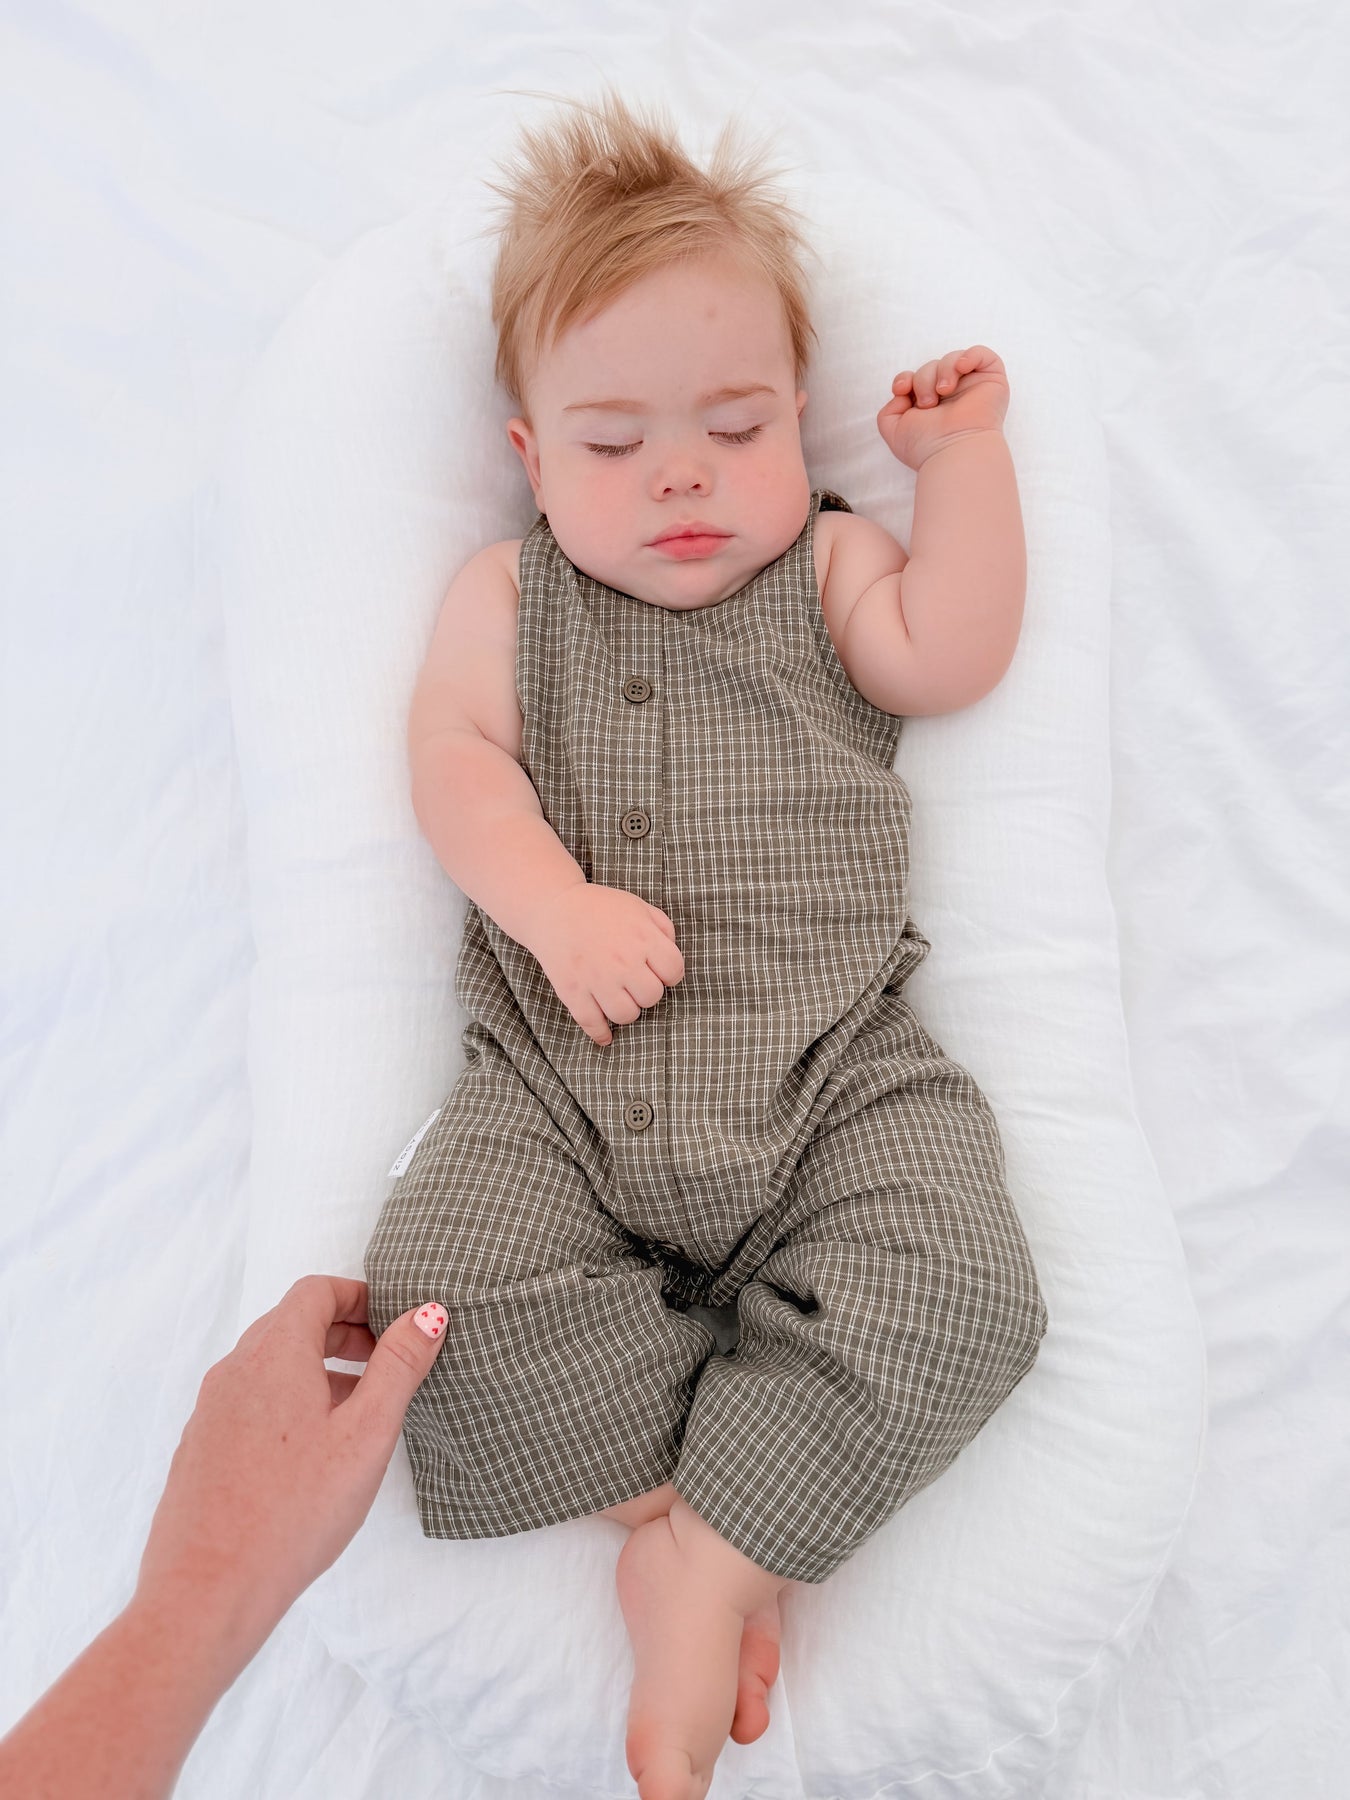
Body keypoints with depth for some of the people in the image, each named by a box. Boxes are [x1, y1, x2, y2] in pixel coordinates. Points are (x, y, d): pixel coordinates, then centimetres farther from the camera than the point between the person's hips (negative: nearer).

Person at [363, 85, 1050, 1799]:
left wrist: (962, 449, 6)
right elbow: (456, 763, 2)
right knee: (438, 1301, -20)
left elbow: (950, 655, -1)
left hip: (831, 1065, 0)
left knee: (957, 1289, -22)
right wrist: (560, 906, -16)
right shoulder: (505, 594, 15)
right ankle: (740, 1509, -6)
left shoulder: (829, 566, 15)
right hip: (566, 1076, 1)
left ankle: (706, 1555, -8)